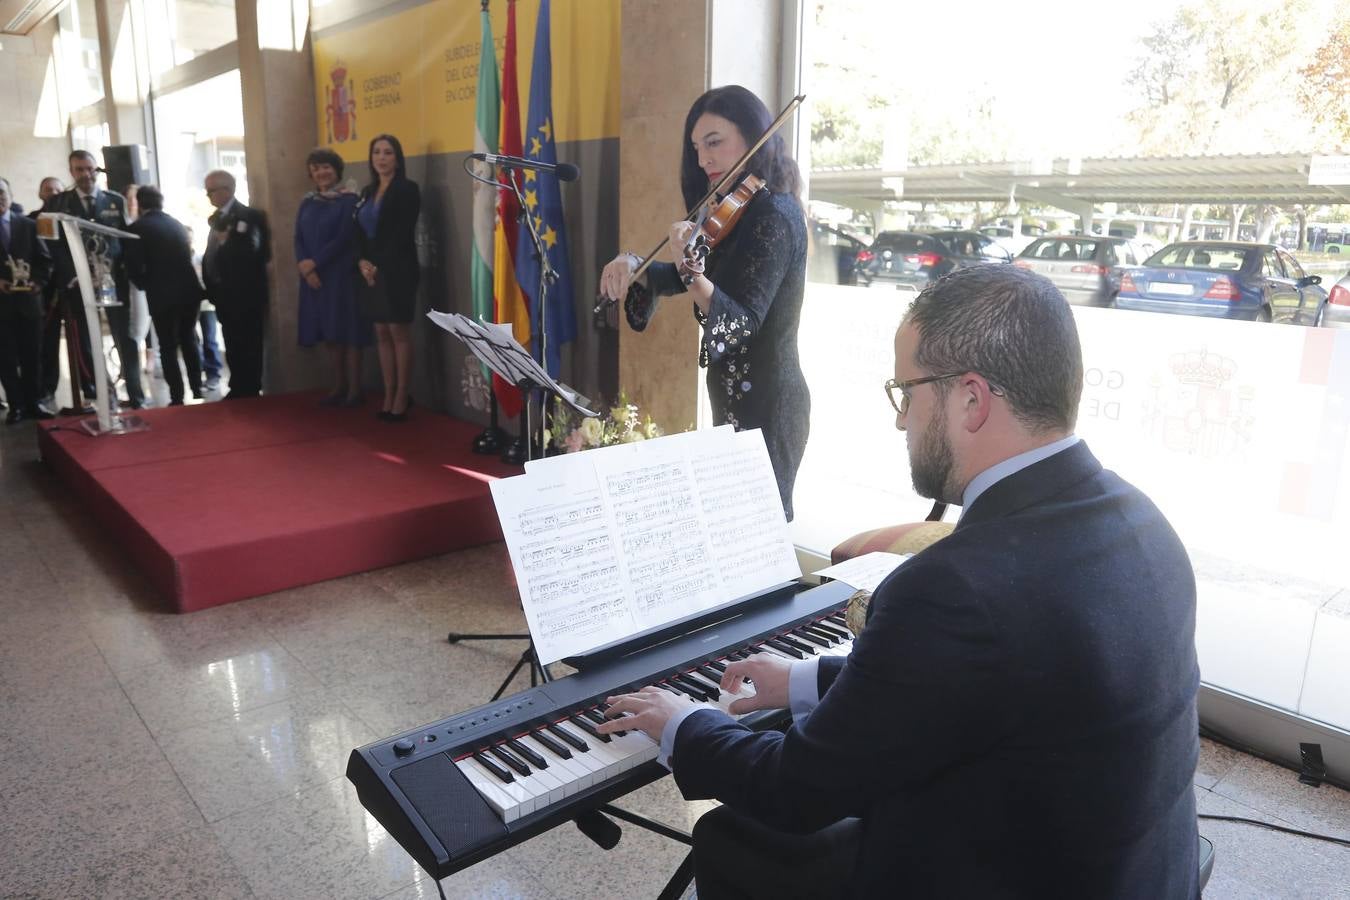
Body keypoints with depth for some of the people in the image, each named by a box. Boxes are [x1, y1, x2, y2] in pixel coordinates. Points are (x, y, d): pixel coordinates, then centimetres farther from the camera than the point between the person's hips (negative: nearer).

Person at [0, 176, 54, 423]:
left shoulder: (28, 225, 9)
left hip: (28, 299, 2)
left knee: (31, 355, 5)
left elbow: (45, 259, 7)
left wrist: (38, 282, -9)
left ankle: (31, 403, 13)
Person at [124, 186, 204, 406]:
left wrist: (145, 285, 7)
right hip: (189, 290, 5)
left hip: (162, 295, -5)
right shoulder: (178, 224, 12)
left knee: (168, 347, 2)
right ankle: (197, 392, 16)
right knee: (189, 341, 16)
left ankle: (177, 398, 0)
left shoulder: (137, 228, -5)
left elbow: (134, 266, -10)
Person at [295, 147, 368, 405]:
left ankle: (354, 389, 2)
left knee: (348, 332, -4)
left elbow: (343, 239, -12)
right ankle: (339, 386, 18)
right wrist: (304, 265, -10)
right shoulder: (307, 202, 13)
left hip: (342, 275, -5)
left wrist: (314, 263, -13)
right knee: (330, 334, 9)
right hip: (314, 276, 6)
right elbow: (298, 238, 8)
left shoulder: (348, 200, -5)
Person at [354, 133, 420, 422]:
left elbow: (402, 235, -11)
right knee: (382, 334, 7)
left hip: (397, 271, -6)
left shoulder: (408, 189, -3)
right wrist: (362, 262, -6)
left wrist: (380, 266, -14)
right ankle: (388, 396, 12)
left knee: (399, 333, -4)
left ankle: (402, 396, 3)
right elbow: (359, 232, 12)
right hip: (371, 271, 6)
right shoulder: (368, 191, 17)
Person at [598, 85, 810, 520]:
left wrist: (695, 276, -42)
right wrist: (633, 265, -4)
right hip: (738, 401, 9)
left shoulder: (774, 216, -17)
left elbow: (743, 325, -26)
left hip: (764, 407, -9)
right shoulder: (739, 215, 12)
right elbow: (681, 278, 15)